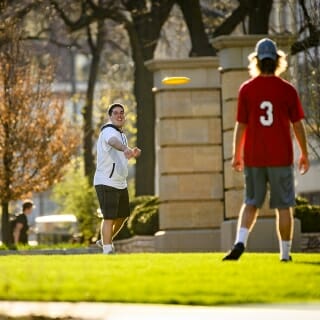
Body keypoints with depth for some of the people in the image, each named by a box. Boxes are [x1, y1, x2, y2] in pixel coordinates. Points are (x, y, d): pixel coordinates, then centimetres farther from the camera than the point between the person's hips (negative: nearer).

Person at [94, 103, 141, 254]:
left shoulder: (122, 135, 16)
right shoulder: (108, 131, -15)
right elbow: (113, 141, -39)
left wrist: (132, 152, 2)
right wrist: (125, 149, -61)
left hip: (121, 183, 9)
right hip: (106, 183, -9)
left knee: (122, 216, 17)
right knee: (109, 217, -13)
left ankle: (106, 241, 35)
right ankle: (107, 250, -12)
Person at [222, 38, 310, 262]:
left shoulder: (246, 89, -1)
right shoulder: (287, 90, -3)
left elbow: (241, 125, 0)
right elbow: (298, 125, 0)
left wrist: (236, 155, 9)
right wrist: (305, 154, 10)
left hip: (253, 157, 1)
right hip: (281, 157, -1)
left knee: (251, 203, 10)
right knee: (283, 206, 5)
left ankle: (240, 242, -10)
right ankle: (286, 253, 6)